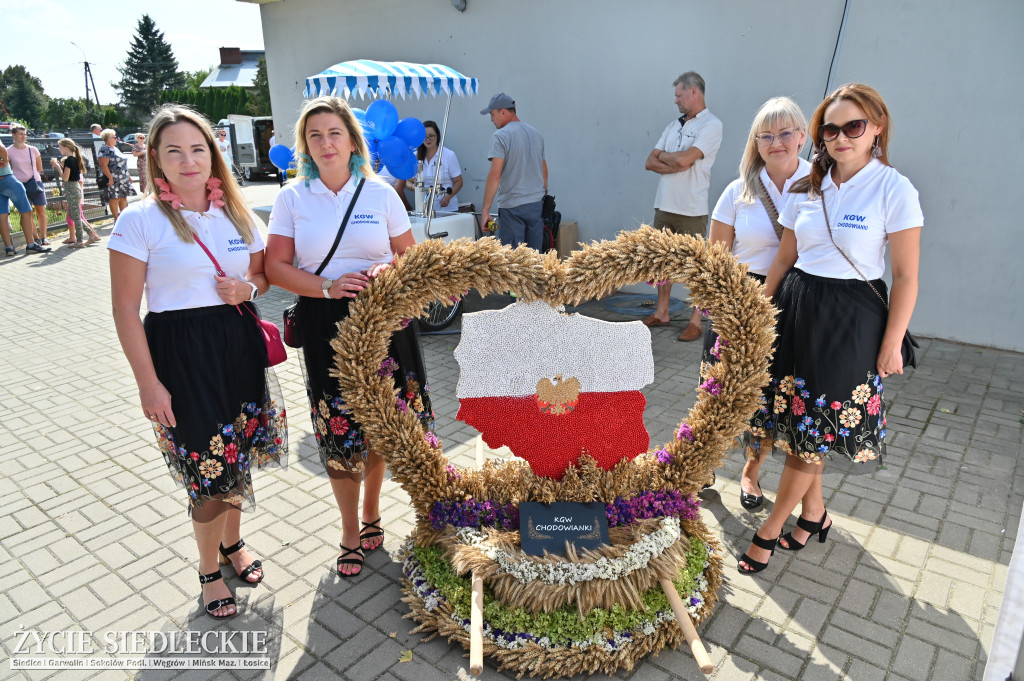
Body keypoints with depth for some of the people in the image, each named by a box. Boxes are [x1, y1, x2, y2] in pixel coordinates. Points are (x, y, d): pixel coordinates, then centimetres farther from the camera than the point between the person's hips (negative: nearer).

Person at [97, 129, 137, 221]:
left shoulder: (115, 148, 18)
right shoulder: (105, 150, -11)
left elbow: (122, 163, 24)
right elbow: (103, 165, -19)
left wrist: (128, 176, 22)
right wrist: (110, 178, -23)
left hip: (123, 179, 9)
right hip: (113, 180, -9)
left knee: (124, 197, 10)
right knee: (115, 199, -5)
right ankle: (117, 219, 0)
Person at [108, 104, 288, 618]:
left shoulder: (236, 213, 7)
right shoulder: (140, 219, -8)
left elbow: (263, 276, 17)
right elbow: (125, 309, -9)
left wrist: (247, 289, -8)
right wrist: (148, 383, -12)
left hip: (240, 344, 5)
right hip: (180, 350, -4)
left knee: (238, 455, 15)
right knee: (210, 467, 1)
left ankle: (232, 541, 42)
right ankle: (209, 569, 27)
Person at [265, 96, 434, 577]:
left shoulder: (380, 193, 4)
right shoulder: (292, 197, 4)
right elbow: (276, 266, 0)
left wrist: (389, 273, -15)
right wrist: (328, 287, -16)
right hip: (325, 325, 0)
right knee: (338, 430, 4)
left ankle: (371, 511, 33)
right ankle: (350, 530, 25)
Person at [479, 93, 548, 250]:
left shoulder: (500, 136, -9)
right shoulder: (536, 134, 14)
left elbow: (495, 175, -16)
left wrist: (485, 210, -15)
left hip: (512, 207, -7)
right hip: (537, 204, 7)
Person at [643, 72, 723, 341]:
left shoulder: (711, 125, -7)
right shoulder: (674, 125, 16)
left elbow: (684, 159, -21)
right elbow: (650, 162, 7)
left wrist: (663, 156, -1)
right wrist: (676, 165, -10)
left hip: (691, 210, -7)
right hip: (664, 206, 7)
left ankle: (695, 322, 7)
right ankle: (661, 314, 23)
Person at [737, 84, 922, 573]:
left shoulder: (894, 189, -8)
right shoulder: (806, 190, 5)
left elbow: (906, 277, -8)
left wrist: (892, 345, -9)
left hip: (850, 320, -5)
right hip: (796, 310, 5)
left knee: (813, 431, 3)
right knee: (796, 420, 12)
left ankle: (770, 530, 17)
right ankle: (814, 512, 34)